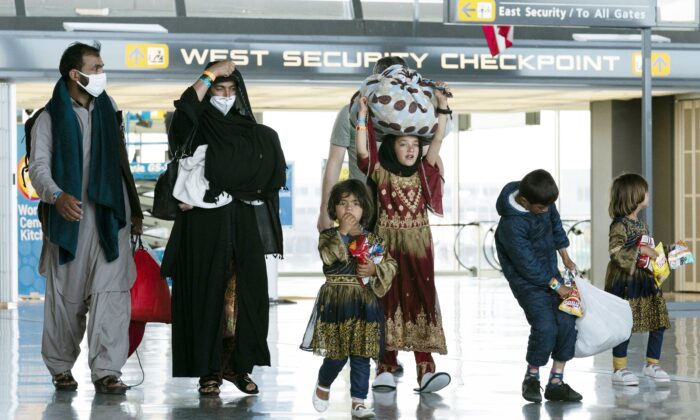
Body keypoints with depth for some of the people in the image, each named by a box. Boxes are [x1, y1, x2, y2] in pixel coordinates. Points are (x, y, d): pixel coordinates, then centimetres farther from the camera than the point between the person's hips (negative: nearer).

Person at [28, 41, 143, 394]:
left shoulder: (107, 111, 15)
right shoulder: (50, 119, 2)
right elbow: (38, 166, -6)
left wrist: (133, 209, 18)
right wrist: (57, 196, -26)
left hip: (109, 218, 3)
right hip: (69, 218, -3)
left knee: (110, 292, -9)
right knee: (65, 295, 3)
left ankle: (107, 371, -12)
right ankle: (61, 367, 16)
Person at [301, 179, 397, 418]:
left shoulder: (372, 240, 7)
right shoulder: (329, 236, 1)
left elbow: (390, 265, 6)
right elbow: (328, 256, -19)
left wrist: (375, 269, -12)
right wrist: (343, 232, -22)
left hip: (364, 304, 2)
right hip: (336, 303, -2)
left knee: (361, 356, 1)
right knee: (337, 354, 0)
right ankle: (323, 386, 30)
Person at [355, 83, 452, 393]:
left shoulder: (423, 173, 9)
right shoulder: (381, 173, 1)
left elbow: (438, 140, 5)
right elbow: (362, 151, -11)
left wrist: (443, 106, 1)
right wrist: (363, 114, -11)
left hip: (417, 250, 2)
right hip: (387, 248, -2)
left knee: (421, 303, -5)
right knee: (388, 303, 0)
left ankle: (425, 367, -10)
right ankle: (386, 367, 3)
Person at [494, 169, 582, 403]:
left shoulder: (542, 199, -7)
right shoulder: (511, 225, -29)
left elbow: (555, 223, 14)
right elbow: (528, 265, -23)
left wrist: (565, 258, 17)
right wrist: (556, 286, -15)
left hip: (550, 272, 7)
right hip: (527, 279, -7)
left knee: (566, 322, -4)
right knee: (545, 326, -19)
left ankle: (556, 383, 4)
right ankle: (531, 378, 4)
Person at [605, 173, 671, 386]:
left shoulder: (640, 224, 14)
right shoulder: (620, 225, -15)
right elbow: (615, 251, -25)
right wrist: (641, 250, -25)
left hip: (645, 281, 9)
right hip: (624, 283, -9)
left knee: (659, 322, 8)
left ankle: (652, 364, 22)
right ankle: (619, 369, 5)